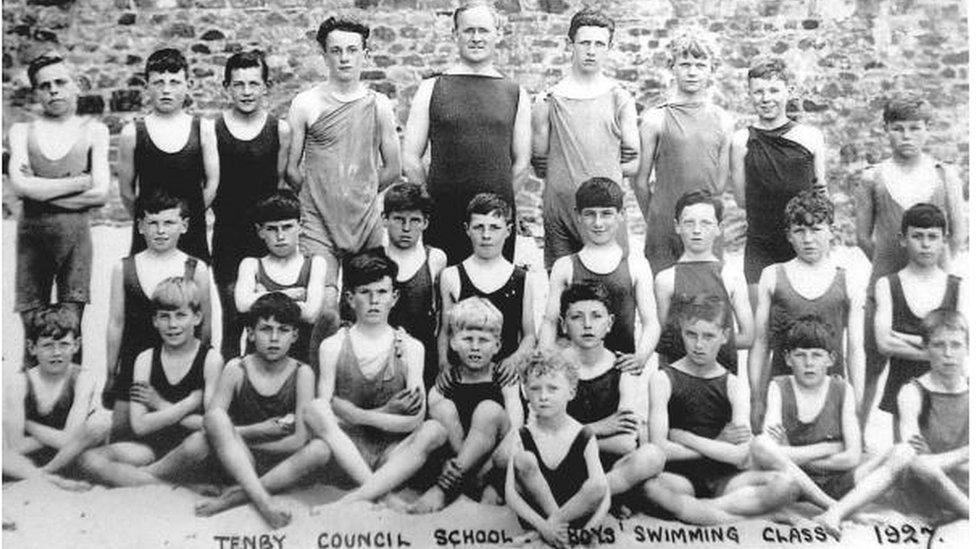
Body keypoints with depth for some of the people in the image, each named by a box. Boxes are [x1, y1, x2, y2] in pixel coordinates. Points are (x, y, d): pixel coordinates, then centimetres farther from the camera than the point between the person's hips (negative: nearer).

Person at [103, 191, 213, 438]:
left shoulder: (196, 270, -2)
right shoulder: (124, 269, 2)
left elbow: (205, 325, 4)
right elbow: (116, 324, 6)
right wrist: (110, 374, 9)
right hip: (133, 366, 1)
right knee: (120, 435, 2)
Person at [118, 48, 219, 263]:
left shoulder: (203, 129, 0)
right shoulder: (132, 133, -1)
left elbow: (212, 183, 3)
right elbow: (126, 191, 4)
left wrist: (191, 215, 3)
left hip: (193, 235, 1)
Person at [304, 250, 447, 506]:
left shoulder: (410, 347, 8)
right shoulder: (332, 346, 8)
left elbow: (415, 419, -2)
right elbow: (327, 403, -6)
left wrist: (359, 415, -12)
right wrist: (386, 413, -16)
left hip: (393, 454, 0)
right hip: (345, 453, 0)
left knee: (435, 429, -28)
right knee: (315, 409, -27)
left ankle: (352, 500, -34)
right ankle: (384, 497, -31)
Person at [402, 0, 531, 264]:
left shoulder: (515, 93, 8)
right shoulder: (431, 89, 4)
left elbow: (521, 163, 10)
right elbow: (411, 160, 3)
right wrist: (434, 199, 2)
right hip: (441, 217, -1)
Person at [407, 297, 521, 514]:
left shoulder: (504, 380, 0)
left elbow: (516, 435, -10)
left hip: (493, 458, -2)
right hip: (453, 455, 2)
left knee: (489, 410, -27)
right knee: (443, 408, -19)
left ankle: (445, 486, -31)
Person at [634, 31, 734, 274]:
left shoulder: (724, 121, 6)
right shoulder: (655, 119, -3)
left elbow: (721, 182, 11)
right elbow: (640, 179, 0)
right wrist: (654, 220, 6)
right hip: (665, 231, -3)